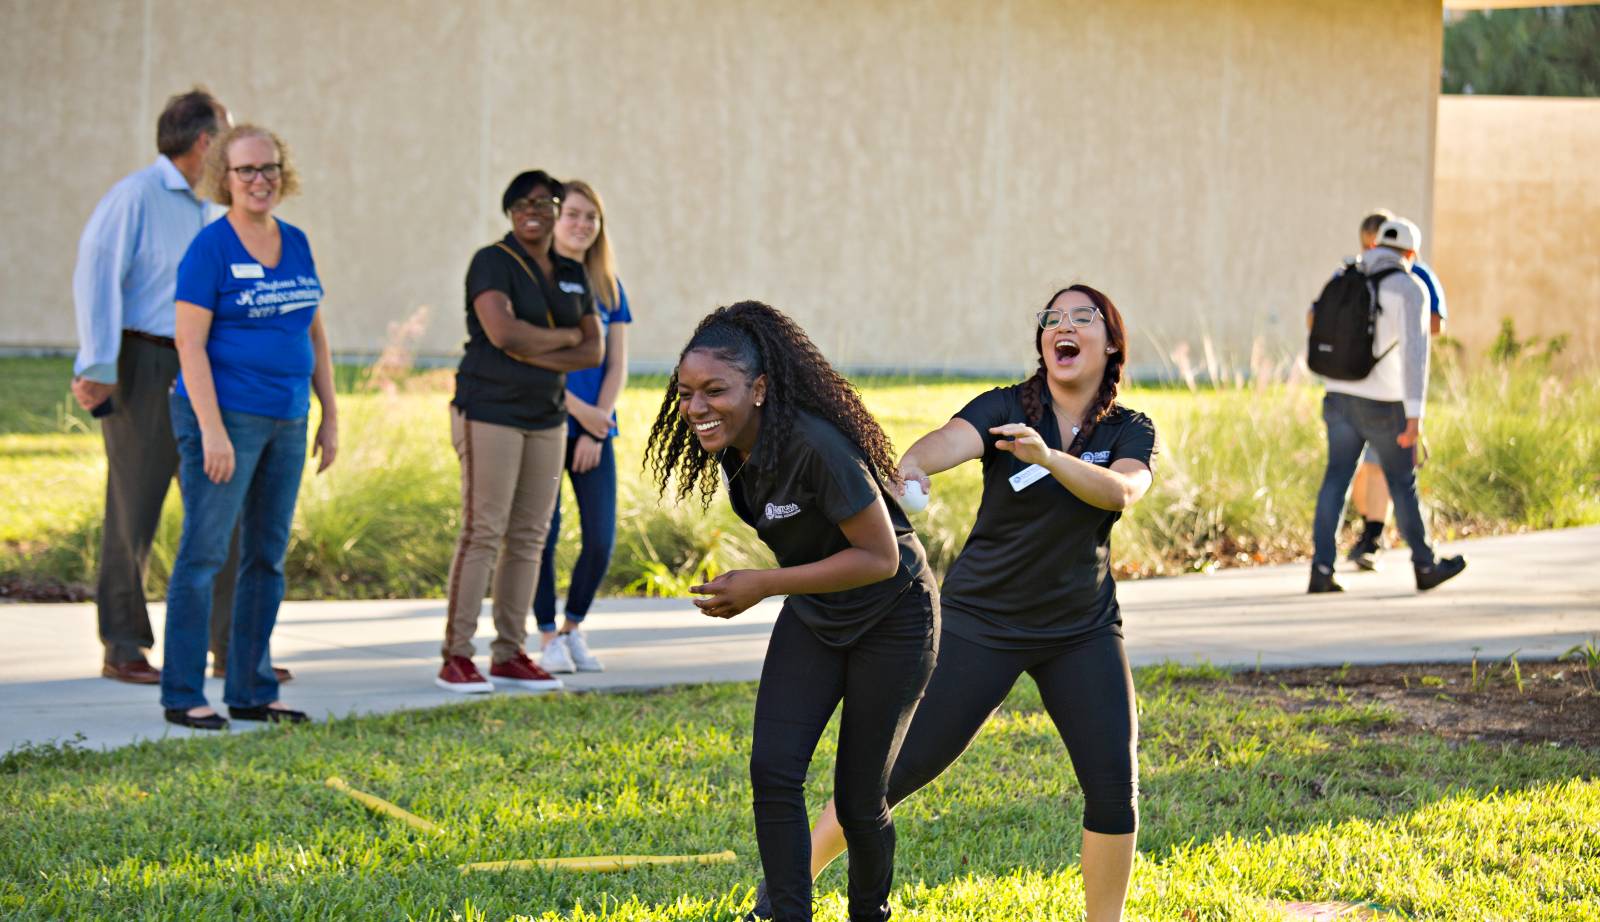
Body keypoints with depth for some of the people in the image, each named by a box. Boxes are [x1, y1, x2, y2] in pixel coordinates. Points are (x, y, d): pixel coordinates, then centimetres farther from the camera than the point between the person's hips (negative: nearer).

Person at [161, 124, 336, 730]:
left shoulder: (296, 244, 11)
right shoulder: (211, 247, -9)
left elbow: (315, 336, 17)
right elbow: (190, 343, -13)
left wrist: (330, 416, 12)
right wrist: (212, 431, -19)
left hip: (286, 423, 7)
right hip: (226, 415, -7)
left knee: (268, 558, 10)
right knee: (204, 552, -6)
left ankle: (251, 691, 18)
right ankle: (182, 696, -2)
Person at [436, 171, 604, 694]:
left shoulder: (571, 275, 13)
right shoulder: (492, 263, -7)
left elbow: (594, 352, 6)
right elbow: (503, 332, -22)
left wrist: (535, 354, -11)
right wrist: (565, 337, -7)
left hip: (546, 417, 7)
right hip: (491, 411, -7)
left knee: (529, 537, 5)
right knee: (482, 533, -10)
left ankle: (510, 655, 10)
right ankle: (456, 657, -8)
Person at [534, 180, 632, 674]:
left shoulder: (608, 288, 11)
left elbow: (617, 365, 8)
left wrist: (596, 430, -4)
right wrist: (580, 410, -12)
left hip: (594, 429, 4)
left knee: (601, 538, -3)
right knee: (543, 533, -6)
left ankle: (574, 629, 17)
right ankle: (549, 638, 7)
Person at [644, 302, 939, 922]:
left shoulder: (815, 447, -33)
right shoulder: (733, 447, -7)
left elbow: (881, 557, -29)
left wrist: (764, 584, -29)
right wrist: (736, 581, 2)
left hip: (891, 620, -7)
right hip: (812, 618, 7)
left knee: (858, 798, 2)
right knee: (772, 772, -11)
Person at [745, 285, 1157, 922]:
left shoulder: (1130, 433, -1)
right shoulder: (1005, 408, -9)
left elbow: (1121, 491, -23)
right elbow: (952, 440, -30)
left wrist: (1048, 456, -40)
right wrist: (911, 466, -54)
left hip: (1083, 631, 2)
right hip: (982, 622, -2)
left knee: (1114, 785, -8)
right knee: (905, 763, -4)